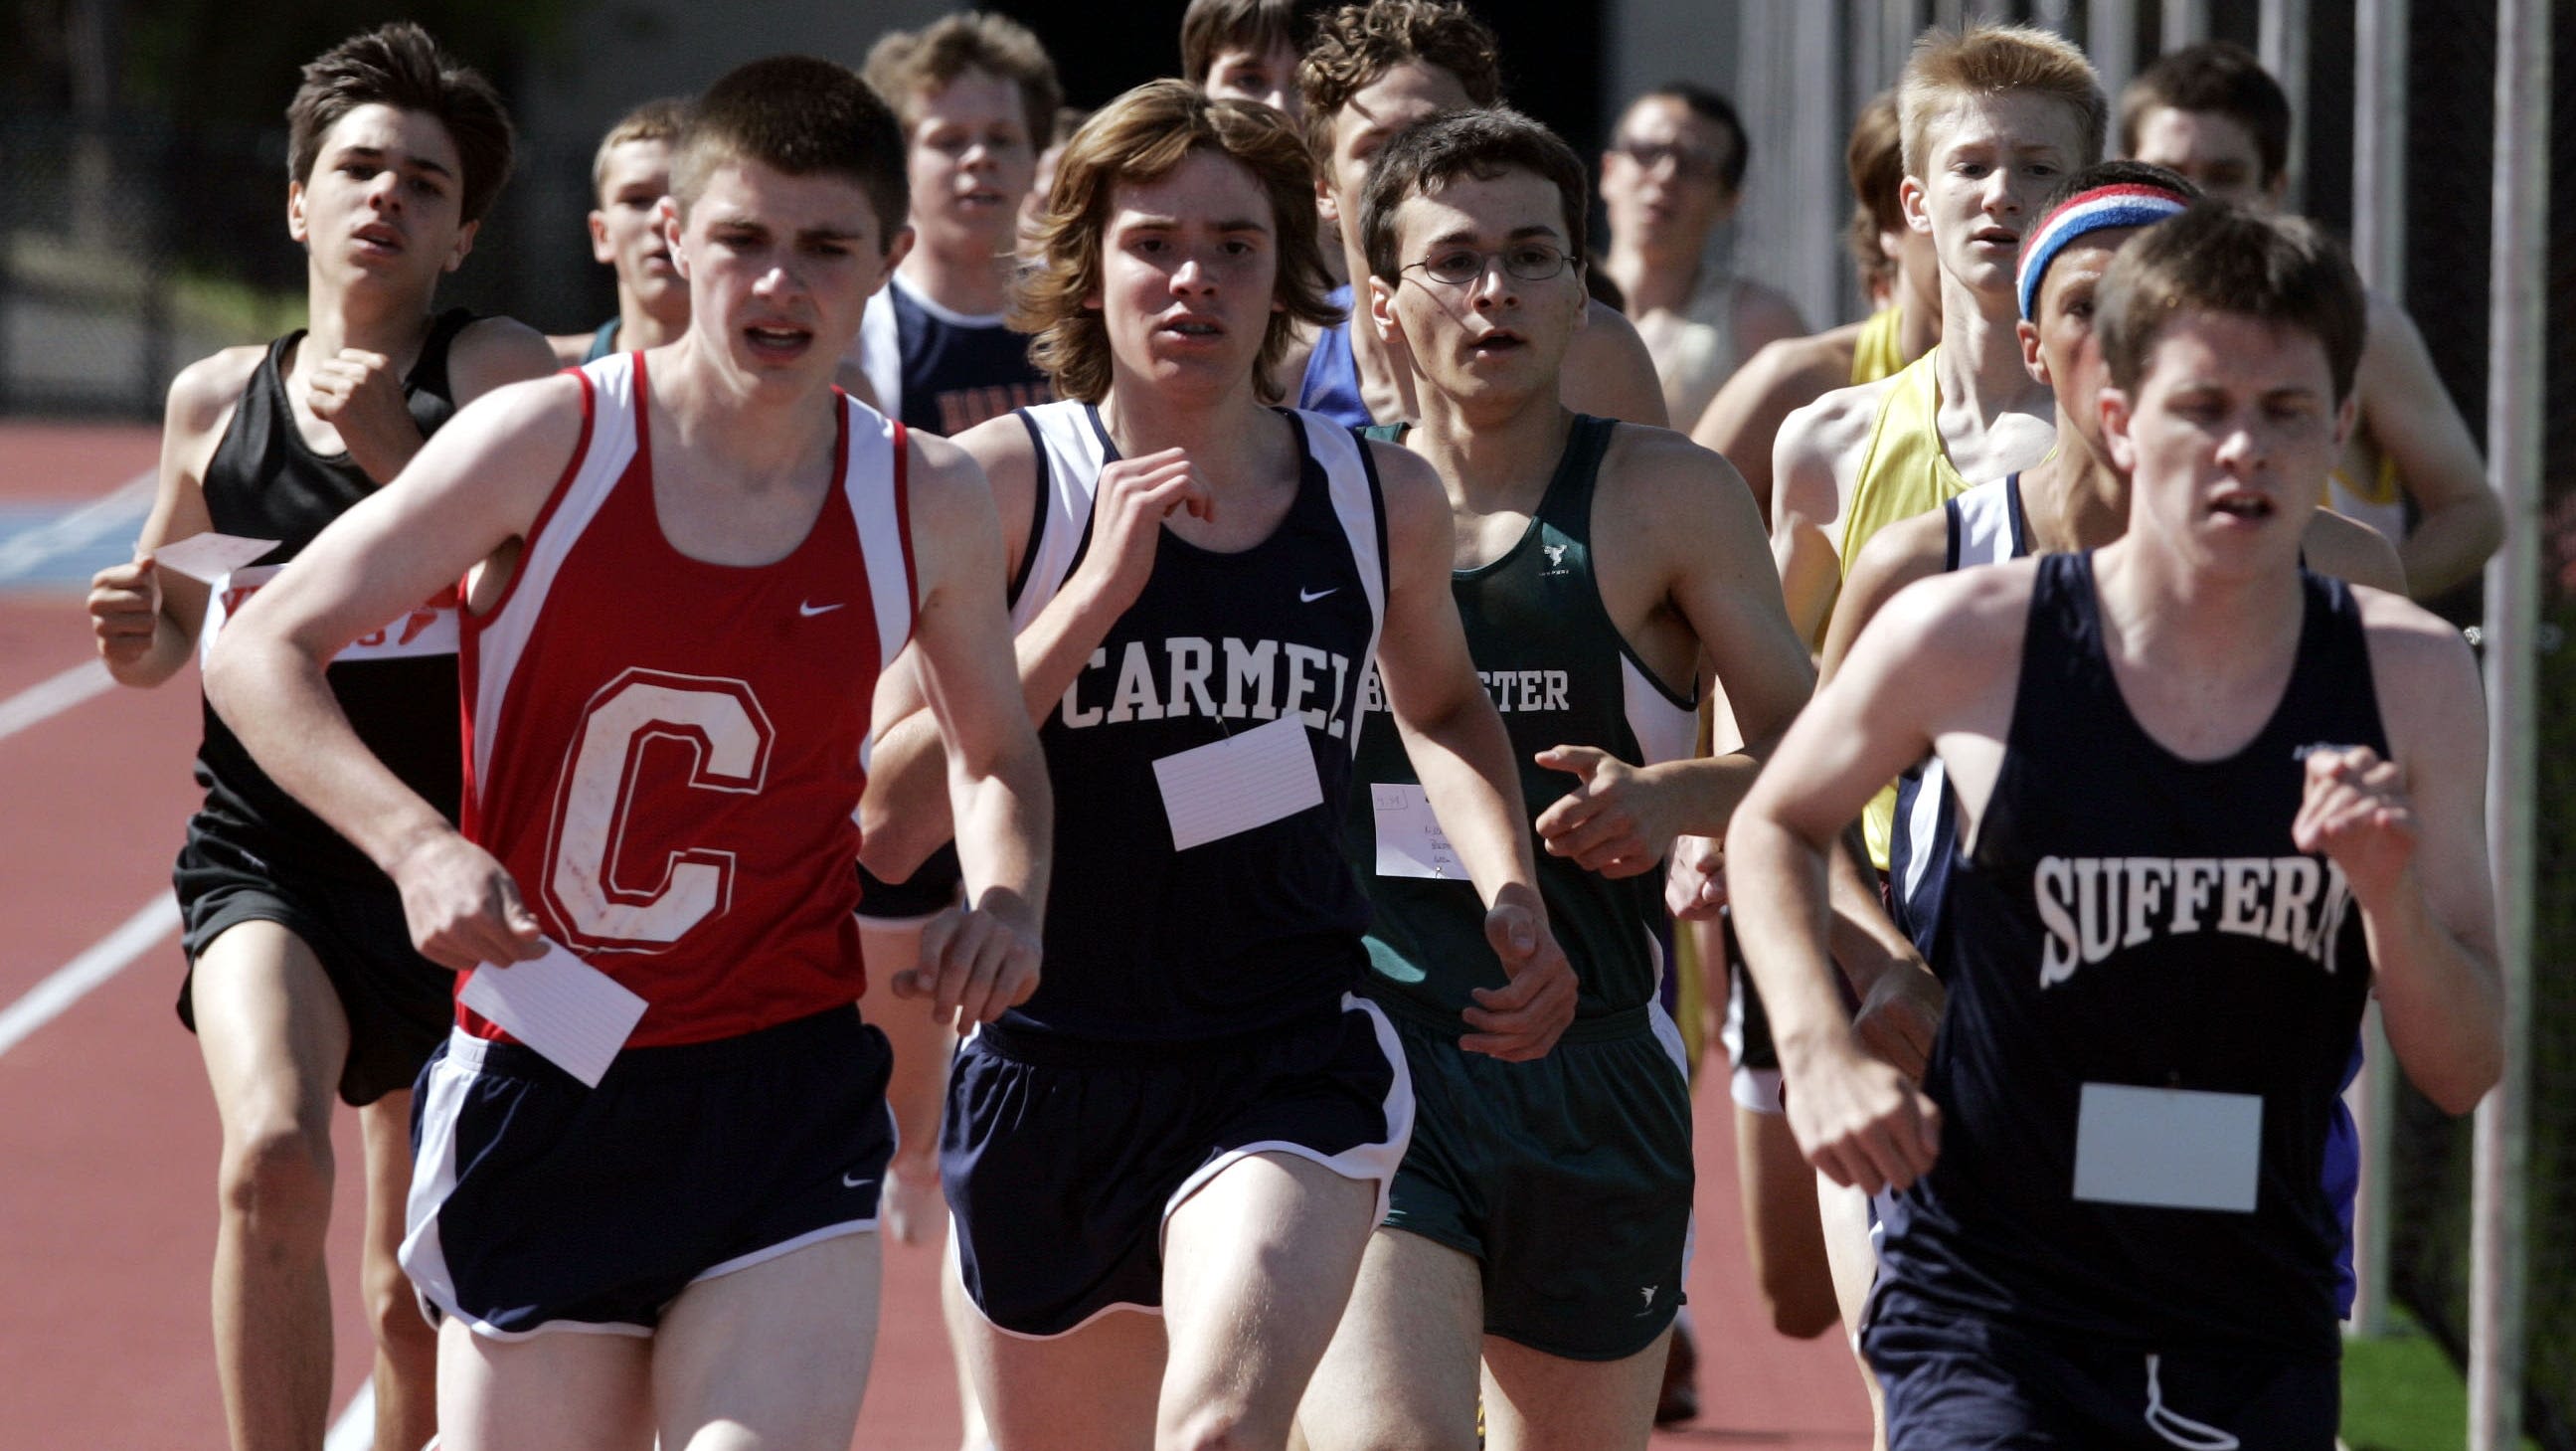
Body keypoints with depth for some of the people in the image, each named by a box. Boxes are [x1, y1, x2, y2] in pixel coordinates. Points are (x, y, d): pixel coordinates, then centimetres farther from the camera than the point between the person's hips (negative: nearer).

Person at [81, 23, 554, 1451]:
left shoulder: (495, 370, -2)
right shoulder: (217, 399, 8)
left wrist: (398, 456, -25)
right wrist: (139, 639, -1)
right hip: (261, 856, 1)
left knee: (420, 1296, 9)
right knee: (272, 1156, -28)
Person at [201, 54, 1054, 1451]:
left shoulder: (929, 505, 0)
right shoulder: (549, 443, -9)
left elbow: (991, 751, 19)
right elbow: (258, 653, -6)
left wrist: (1006, 903, -3)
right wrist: (418, 845, -22)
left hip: (785, 1088, 1)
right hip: (538, 1080, -1)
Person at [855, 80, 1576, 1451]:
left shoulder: (1380, 498, 4)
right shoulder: (1008, 482, -5)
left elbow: (1442, 705, 27)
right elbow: (885, 822, -13)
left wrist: (1512, 897, 10)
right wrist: (1096, 592, -17)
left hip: (1294, 1064, -1)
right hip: (1048, 1065, 1)